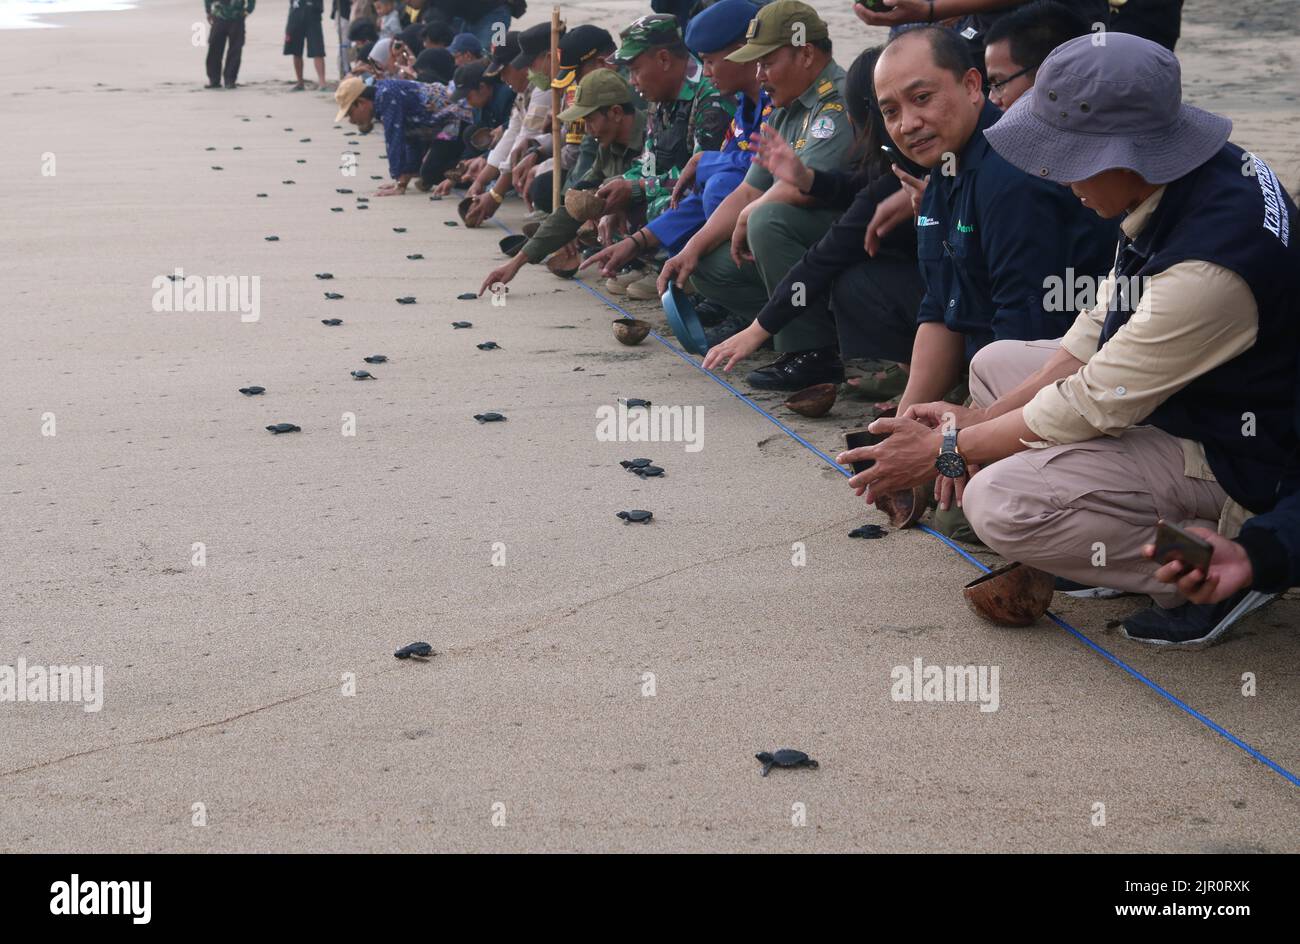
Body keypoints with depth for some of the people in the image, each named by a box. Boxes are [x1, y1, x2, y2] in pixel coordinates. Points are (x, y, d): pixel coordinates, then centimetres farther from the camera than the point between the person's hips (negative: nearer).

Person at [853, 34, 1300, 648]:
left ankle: (1224, 565, -9)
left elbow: (1092, 407, -25)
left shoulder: (1210, 263, -35)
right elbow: (1102, 325, 5)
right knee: (994, 365, 14)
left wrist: (946, 451, -12)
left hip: (1239, 462, -10)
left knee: (999, 504, -24)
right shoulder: (1182, 178, -6)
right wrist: (977, 422, 1)